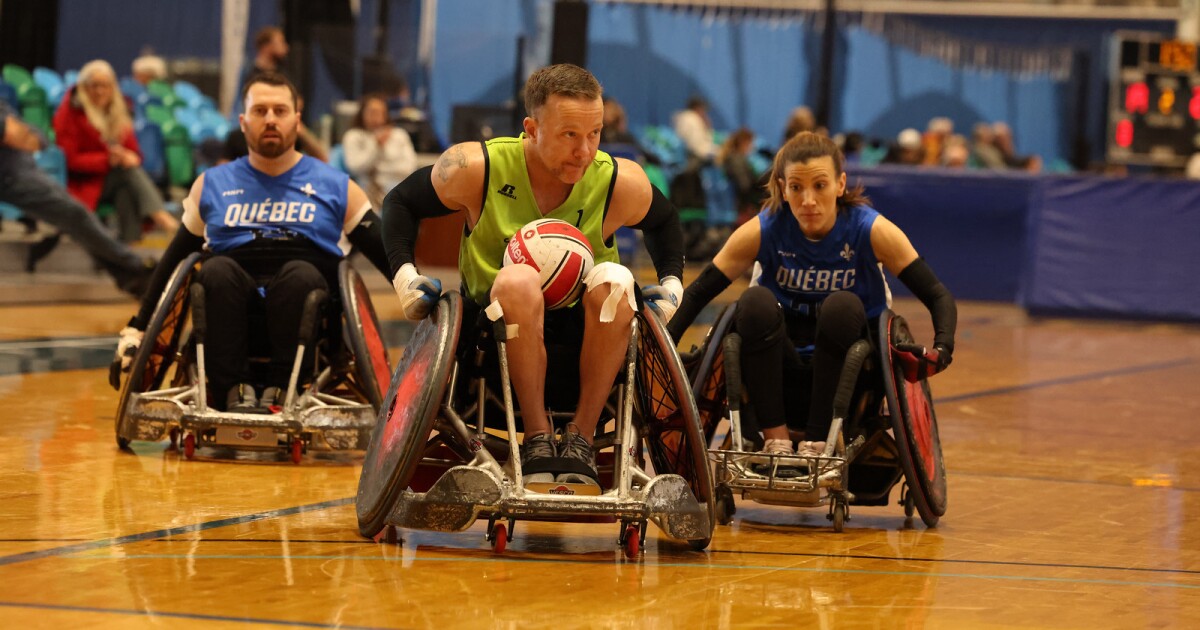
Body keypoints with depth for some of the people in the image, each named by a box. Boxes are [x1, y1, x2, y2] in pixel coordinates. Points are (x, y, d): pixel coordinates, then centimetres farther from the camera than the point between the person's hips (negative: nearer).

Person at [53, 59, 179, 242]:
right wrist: (107, 160, -22)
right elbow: (69, 159, -13)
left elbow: (133, 150, 9)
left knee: (126, 192, -33)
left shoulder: (117, 111, 12)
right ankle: (159, 215, -48)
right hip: (83, 182, -5)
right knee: (129, 171, -32)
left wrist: (131, 156, -17)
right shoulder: (70, 112, -7)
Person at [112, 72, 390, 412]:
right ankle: (235, 391, -34)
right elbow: (174, 261, 22)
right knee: (217, 269, -30)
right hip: (233, 312, 1)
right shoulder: (212, 186, 19)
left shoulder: (336, 187, 15)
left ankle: (281, 390, -33)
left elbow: (388, 256, 10)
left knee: (300, 273, -33)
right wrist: (137, 329, 16)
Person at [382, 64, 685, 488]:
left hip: (584, 333, 2)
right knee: (519, 282, -36)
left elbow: (663, 222, 17)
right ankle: (538, 438, -29)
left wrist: (671, 284, 4)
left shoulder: (622, 184, -8)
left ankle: (580, 437, -25)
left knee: (614, 281, -32)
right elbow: (401, 202, 5)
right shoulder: (477, 169, -12)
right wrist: (404, 274, -7)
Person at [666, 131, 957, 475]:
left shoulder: (872, 230, -13)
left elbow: (938, 297, -11)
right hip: (782, 382, 1)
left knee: (842, 306, -31)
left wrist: (942, 348, -31)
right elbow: (700, 291, -7)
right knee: (756, 302, -28)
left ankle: (816, 444, -25)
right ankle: (776, 439, -24)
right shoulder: (762, 231, -11)